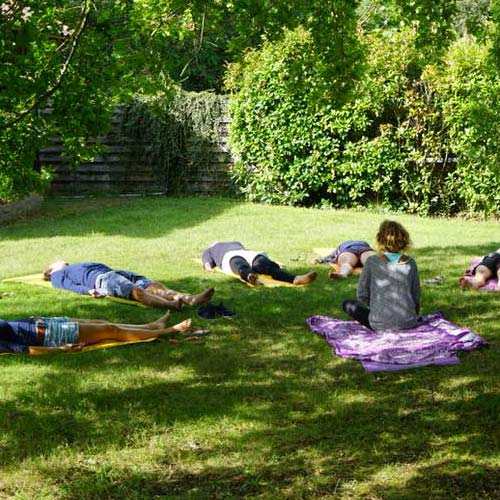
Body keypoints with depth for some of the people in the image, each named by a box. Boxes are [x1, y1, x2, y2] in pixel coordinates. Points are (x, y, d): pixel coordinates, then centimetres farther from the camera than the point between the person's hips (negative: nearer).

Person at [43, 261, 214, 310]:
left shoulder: (80, 266, 45)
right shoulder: (58, 275, 25)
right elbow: (69, 285, 3)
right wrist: (88, 291, -18)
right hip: (101, 279, -7)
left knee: (154, 286, -21)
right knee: (136, 292, -35)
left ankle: (190, 299, -46)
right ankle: (171, 304, -62)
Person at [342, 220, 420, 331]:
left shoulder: (372, 262, -8)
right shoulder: (410, 263, -1)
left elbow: (362, 295, -3)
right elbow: (416, 296, 6)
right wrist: (413, 317, 23)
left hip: (380, 325, -4)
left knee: (348, 305, 17)